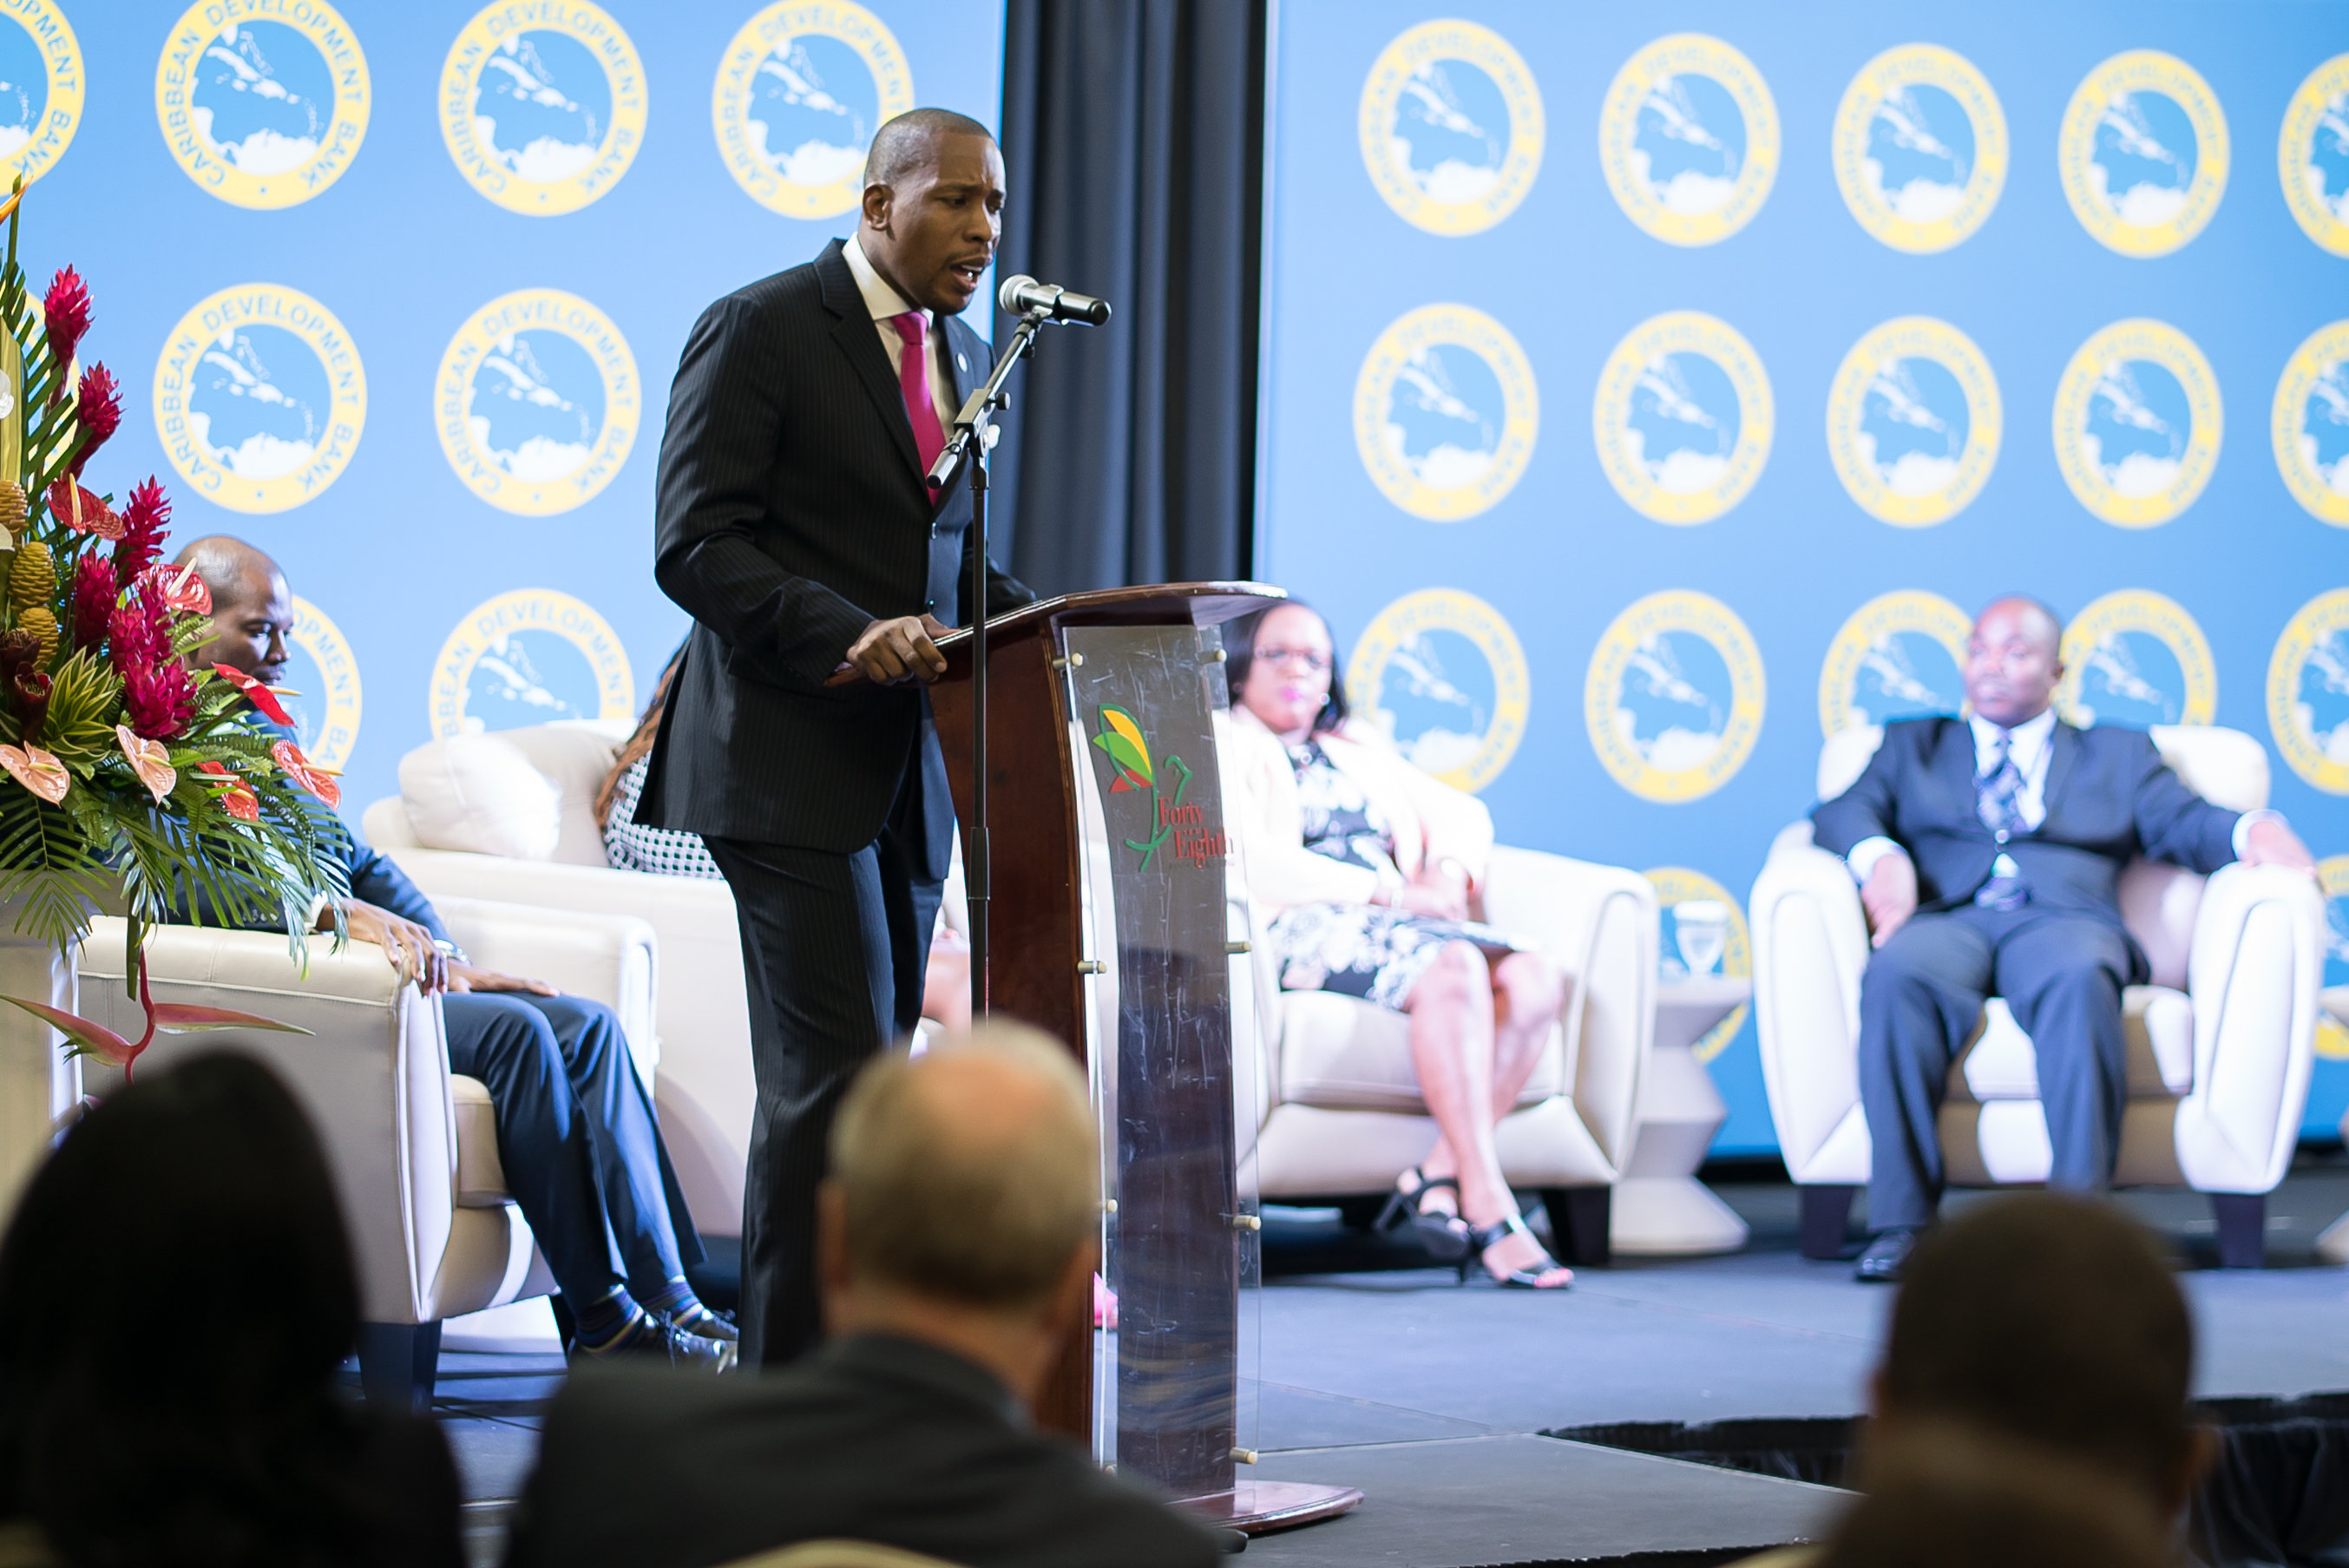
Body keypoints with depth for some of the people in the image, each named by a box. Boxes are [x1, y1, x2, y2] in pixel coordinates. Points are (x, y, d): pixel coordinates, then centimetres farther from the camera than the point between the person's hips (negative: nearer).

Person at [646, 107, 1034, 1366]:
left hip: (909, 769, 8)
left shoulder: (964, 358, 16)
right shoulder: (760, 329, -7)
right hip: (789, 760, -8)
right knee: (834, 1072, -12)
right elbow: (694, 548, -14)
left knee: (869, 1074, 10)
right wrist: (847, 635, -27)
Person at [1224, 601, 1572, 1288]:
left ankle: (1439, 1175, -27)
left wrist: (1449, 868, 0)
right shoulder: (1223, 747, 9)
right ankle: (1488, 1206, -38)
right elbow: (1243, 858, -9)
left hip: (1403, 924, 7)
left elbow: (1461, 812, 26)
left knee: (1534, 982, -22)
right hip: (1305, 929, -7)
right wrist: (1384, 889, -13)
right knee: (1454, 969, -35)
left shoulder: (1357, 750, 31)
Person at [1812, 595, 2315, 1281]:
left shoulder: (2118, 753, 29)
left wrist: (2255, 828, -10)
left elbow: (2183, 824, 13)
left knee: (2079, 979, -38)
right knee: (1895, 975, -36)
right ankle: (1900, 1219, -36)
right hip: (1947, 917, 1)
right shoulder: (1913, 744, 30)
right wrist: (1879, 856, -11)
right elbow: (1844, 811, 13)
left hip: (2064, 918, 0)